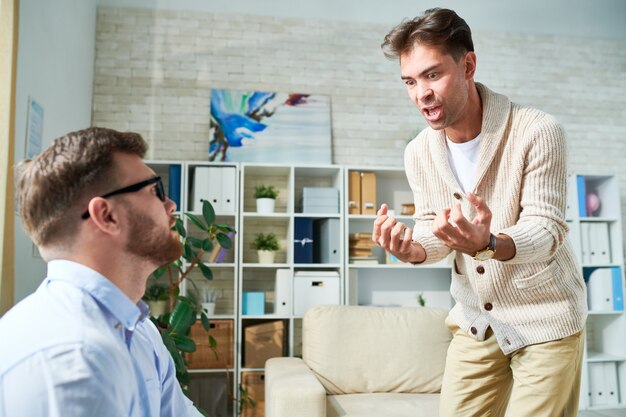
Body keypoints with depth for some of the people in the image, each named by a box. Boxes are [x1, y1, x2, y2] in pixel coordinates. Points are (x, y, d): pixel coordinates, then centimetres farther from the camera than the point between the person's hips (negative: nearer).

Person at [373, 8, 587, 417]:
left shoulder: (538, 132, -20)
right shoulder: (418, 152, -5)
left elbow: (547, 229, -21)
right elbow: (433, 229, 2)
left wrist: (488, 243, -43)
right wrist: (412, 248, -22)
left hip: (545, 320, -4)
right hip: (475, 321, 4)